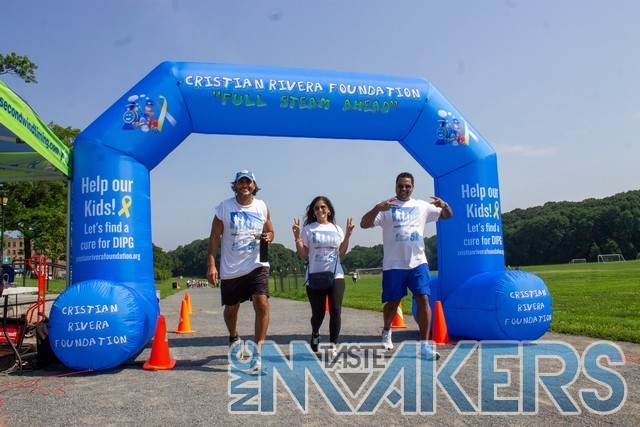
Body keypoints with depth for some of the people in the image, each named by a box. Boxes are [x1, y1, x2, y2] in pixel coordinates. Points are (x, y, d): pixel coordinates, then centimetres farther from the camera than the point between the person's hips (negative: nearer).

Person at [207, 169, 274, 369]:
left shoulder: (262, 207, 4)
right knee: (231, 309, 15)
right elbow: (214, 237, -2)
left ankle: (258, 351, -10)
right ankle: (234, 339, 47)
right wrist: (211, 265, -10)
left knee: (262, 304, -19)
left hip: (257, 265, 0)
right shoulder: (224, 207, -2)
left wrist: (268, 237, -8)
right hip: (230, 269, 0)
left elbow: (270, 231, 17)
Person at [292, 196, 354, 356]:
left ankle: (333, 346, 3)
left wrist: (347, 236, 1)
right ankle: (315, 334, 37)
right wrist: (297, 237, -13)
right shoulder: (308, 229, 0)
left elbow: (341, 253, 11)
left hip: (336, 276, 2)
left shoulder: (337, 229, 9)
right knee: (318, 313, 4)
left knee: (335, 311, -8)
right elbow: (302, 255, -1)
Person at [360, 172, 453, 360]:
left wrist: (444, 205, -6)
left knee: (423, 300, -9)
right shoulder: (386, 208, 0)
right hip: (393, 265, -2)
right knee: (392, 302, 9)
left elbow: (447, 215, 18)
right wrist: (377, 208, -28)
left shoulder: (422, 206, 10)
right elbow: (364, 224, -10)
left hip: (418, 262, 2)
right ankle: (386, 331, 38)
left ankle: (425, 344, -2)